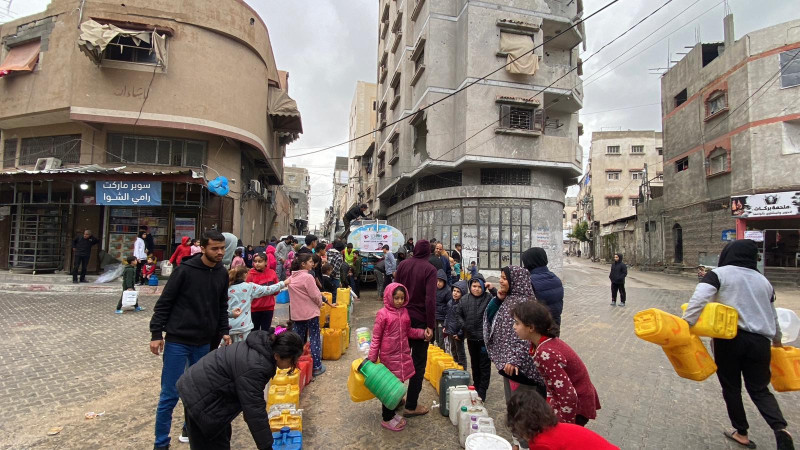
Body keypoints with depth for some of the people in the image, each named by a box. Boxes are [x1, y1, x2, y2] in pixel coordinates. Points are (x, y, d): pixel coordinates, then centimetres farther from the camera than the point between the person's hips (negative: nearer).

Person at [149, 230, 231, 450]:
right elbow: (164, 303, -9)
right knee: (170, 395, 2)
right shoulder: (185, 270, -14)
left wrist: (223, 331, 5)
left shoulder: (222, 273, 3)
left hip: (203, 343, 5)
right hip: (177, 341, -5)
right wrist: (156, 334, -11)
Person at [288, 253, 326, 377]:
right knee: (314, 340, 4)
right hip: (310, 312, -6)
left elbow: (296, 295, 11)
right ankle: (316, 367, 9)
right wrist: (320, 303, 4)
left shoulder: (292, 278, 6)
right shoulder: (308, 277, -17)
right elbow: (315, 296, -16)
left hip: (296, 313, 7)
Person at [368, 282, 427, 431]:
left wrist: (422, 333, 0)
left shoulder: (404, 311, 5)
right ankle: (387, 419, 20)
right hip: (389, 356, -6)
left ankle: (391, 412, 32)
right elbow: (376, 337, -9)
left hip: (403, 355, 6)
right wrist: (371, 358, -9)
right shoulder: (383, 314, -13)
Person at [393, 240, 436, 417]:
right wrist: (430, 326, -16)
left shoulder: (403, 265, 1)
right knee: (418, 362, 6)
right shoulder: (430, 269, -12)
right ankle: (411, 406, 11)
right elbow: (430, 299, -20)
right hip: (420, 320, -5)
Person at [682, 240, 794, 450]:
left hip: (729, 338, -4)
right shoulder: (763, 280, 15)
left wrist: (686, 324, -22)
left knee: (731, 387, 13)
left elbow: (699, 299, -21)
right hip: (759, 341, 4)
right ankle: (780, 428, -5)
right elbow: (772, 315, 27)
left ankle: (741, 433, 22)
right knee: (759, 389, 16)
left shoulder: (719, 274, -3)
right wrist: (777, 339, 42)